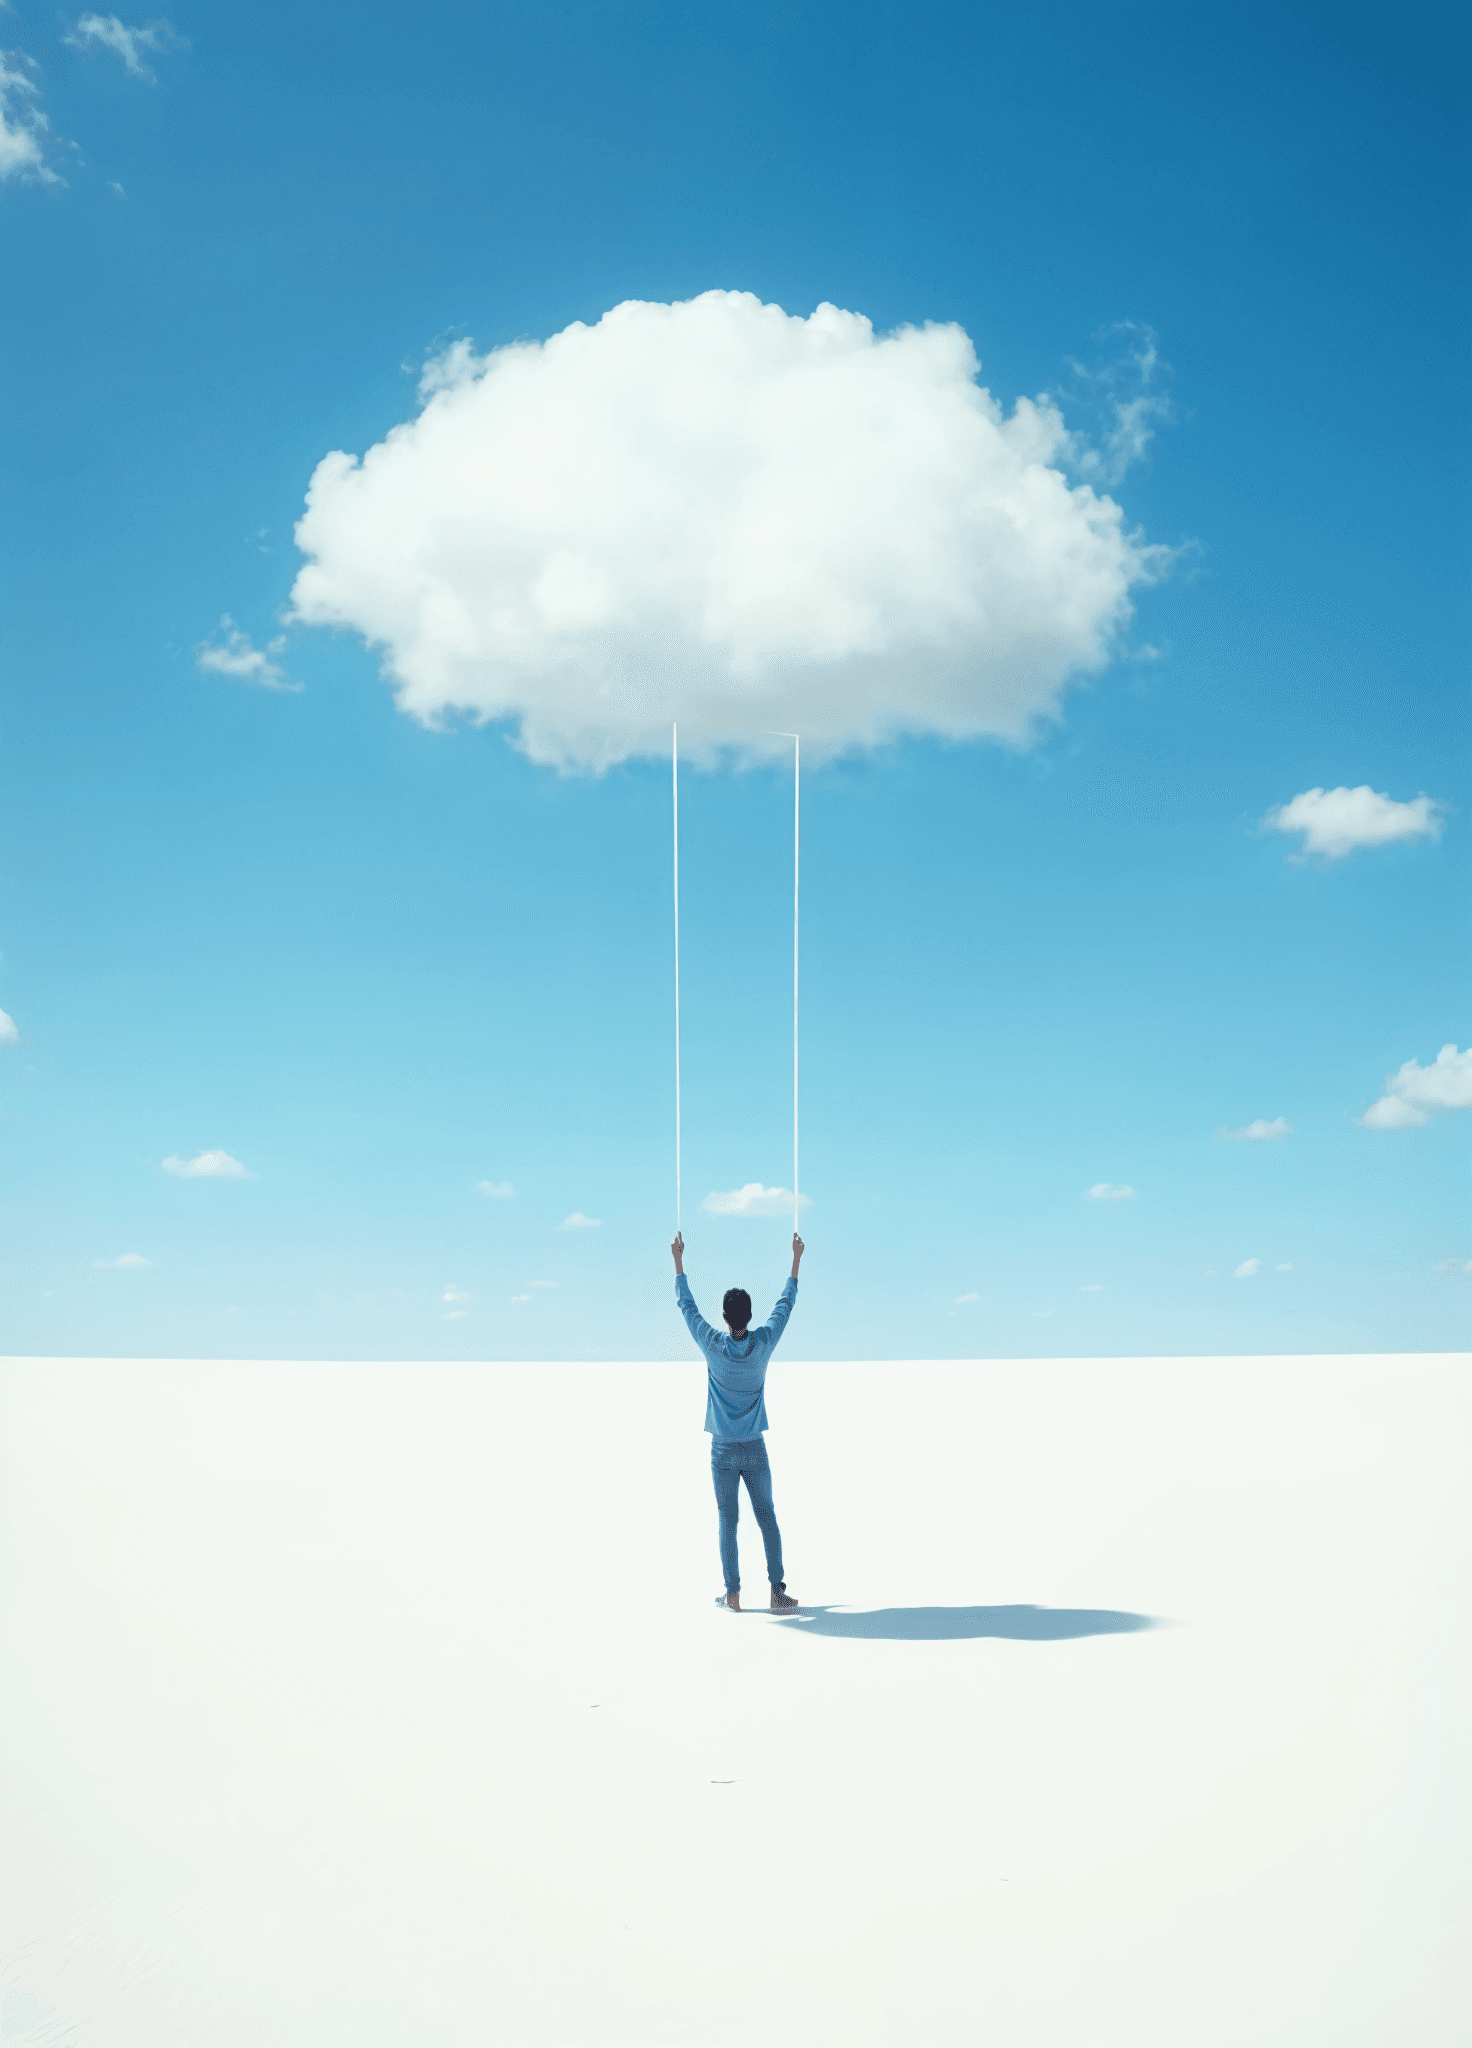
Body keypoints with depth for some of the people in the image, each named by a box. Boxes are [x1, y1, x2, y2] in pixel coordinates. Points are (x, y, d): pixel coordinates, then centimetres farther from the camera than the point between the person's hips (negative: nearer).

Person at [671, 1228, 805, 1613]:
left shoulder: (713, 1346, -10)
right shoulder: (763, 1343, -7)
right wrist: (796, 1259, 16)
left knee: (728, 1521, 4)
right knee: (767, 1518, 4)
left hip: (723, 1451, -1)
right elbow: (785, 1303, 6)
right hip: (755, 1449, 1)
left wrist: (678, 1259, 11)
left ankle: (733, 1594, 6)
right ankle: (777, 1591, -2)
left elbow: (686, 1304, 1)